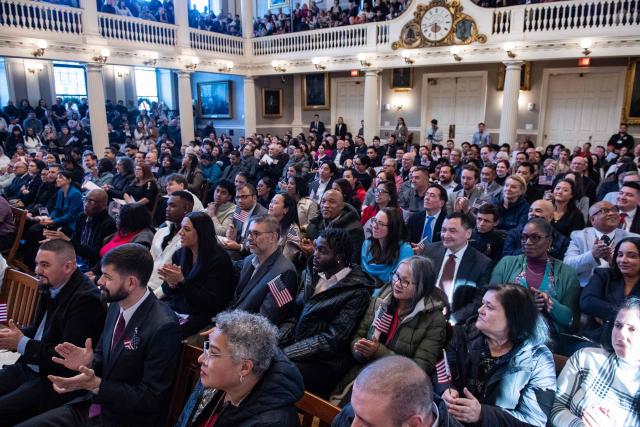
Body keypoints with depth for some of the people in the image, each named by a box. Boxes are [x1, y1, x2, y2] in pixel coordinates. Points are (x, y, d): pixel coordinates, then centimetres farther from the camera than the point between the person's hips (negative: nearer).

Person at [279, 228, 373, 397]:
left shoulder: (357, 293, -12)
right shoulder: (309, 274, 9)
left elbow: (331, 340, -16)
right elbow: (293, 317, 9)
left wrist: (284, 353, -18)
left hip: (323, 363, -6)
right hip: (293, 349, 6)